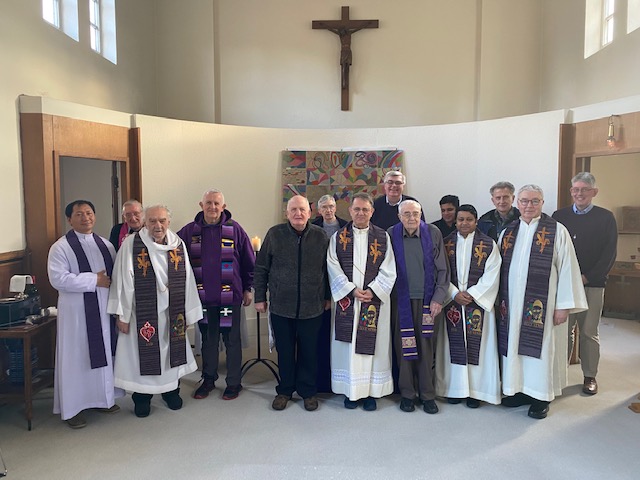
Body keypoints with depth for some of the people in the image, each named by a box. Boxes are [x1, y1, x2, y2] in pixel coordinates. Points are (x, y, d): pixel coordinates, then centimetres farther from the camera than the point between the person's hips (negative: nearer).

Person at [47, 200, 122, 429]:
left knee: (105, 353, 13)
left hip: (104, 309, 5)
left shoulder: (105, 244, 10)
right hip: (77, 312, -5)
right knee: (77, 357, 2)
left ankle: (104, 398, 28)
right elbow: (58, 279, -19)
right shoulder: (61, 247, -7)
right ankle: (72, 407, 16)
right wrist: (94, 280, -18)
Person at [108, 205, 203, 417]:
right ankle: (142, 398, 28)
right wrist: (122, 314, -10)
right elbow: (123, 281, -10)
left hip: (171, 312, 3)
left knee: (171, 351, 15)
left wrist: (187, 313, 3)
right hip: (142, 313, -3)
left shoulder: (178, 245, -2)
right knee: (143, 354, 8)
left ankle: (171, 391, 36)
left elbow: (186, 280, 1)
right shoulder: (131, 244, -11)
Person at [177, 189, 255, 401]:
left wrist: (248, 288, 1)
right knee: (208, 340, 15)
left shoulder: (234, 229, -5)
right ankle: (208, 380, 30)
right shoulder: (190, 231, 1)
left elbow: (249, 260, -1)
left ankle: (234, 383, 21)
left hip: (230, 296, -2)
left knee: (232, 340, 8)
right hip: (203, 296, 2)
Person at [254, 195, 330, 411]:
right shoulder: (274, 234, -1)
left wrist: (327, 297, 10)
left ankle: (308, 391, 27)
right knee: (284, 351, 11)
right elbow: (261, 268, 4)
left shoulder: (320, 236, 0)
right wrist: (260, 297, 3)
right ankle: (284, 390, 29)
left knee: (309, 351, 10)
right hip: (281, 306, 0)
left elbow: (327, 269, 7)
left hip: (312, 306, 0)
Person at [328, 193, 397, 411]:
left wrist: (372, 291, -12)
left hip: (375, 298, 0)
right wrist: (352, 290, -12)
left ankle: (371, 392, 13)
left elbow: (388, 270, 0)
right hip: (346, 299, 0)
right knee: (347, 345, 4)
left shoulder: (383, 237, 4)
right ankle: (351, 391, 15)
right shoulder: (338, 237, 4)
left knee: (372, 344, 3)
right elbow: (333, 268, -3)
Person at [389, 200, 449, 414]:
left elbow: (443, 269, 2)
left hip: (427, 300, 0)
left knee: (426, 347, 5)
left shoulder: (433, 234, -2)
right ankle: (407, 394, 19)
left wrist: (438, 298, -3)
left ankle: (428, 395, 18)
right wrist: (387, 297, -4)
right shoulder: (391, 235, -3)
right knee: (404, 346, 5)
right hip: (401, 300, 0)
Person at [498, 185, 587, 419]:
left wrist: (564, 305, -11)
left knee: (540, 347, 4)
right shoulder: (507, 232, 8)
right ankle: (520, 389, 26)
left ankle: (541, 396, 19)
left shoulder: (557, 232, -5)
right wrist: (499, 301, 7)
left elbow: (567, 269, -7)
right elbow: (499, 270, 10)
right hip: (512, 304, 4)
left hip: (542, 305, -4)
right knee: (515, 345, 11)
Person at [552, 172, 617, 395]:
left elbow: (609, 255, -2)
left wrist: (586, 277, -9)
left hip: (592, 285, -1)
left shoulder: (606, 218, 2)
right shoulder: (559, 216, 7)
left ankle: (590, 376, 20)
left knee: (589, 333, 7)